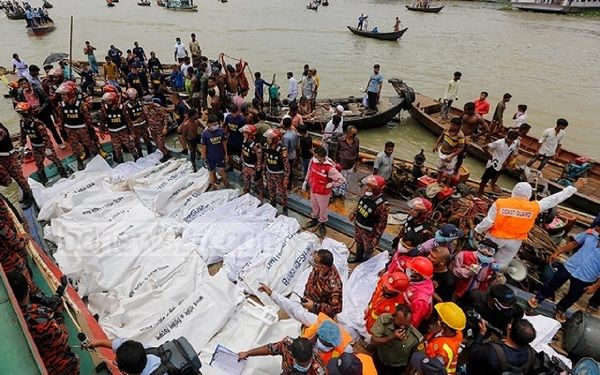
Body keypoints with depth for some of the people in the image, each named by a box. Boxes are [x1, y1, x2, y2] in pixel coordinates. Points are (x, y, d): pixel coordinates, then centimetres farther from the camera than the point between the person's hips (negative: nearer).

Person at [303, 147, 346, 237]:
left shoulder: (329, 168, -33)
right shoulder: (313, 160, -15)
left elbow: (342, 179, -29)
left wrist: (330, 185, -21)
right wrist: (305, 181, 10)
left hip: (323, 192, -5)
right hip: (313, 189, 5)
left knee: (323, 209, 18)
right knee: (314, 206, 27)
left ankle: (322, 224, 42)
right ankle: (314, 220, 53)